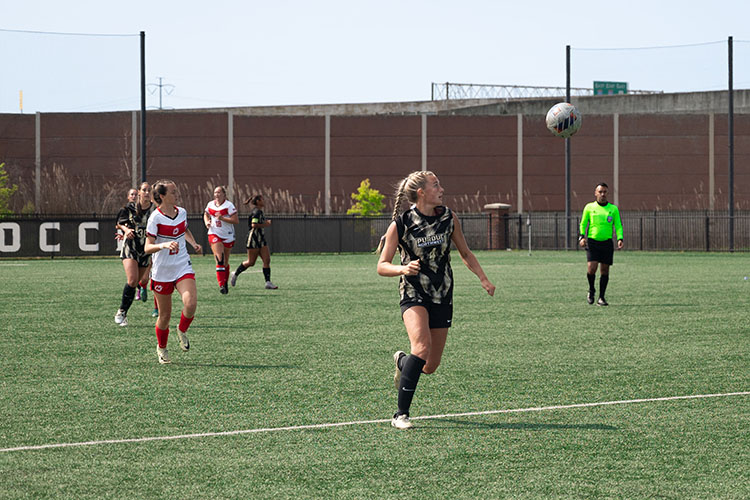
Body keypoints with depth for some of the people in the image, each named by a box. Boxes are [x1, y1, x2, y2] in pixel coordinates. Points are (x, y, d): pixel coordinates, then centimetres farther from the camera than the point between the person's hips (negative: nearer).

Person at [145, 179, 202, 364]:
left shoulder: (181, 212, 4)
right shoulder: (155, 218, -12)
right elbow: (147, 248, -14)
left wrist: (194, 243, 10)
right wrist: (163, 245, -32)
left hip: (183, 267, 3)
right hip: (162, 271, -3)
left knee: (191, 304, -21)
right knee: (165, 315, 5)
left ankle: (182, 331, 10)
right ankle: (161, 347, 30)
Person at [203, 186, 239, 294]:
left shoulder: (229, 205, -8)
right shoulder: (210, 204, 5)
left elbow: (236, 220, -14)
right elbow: (206, 214, 26)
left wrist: (222, 218, -23)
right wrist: (207, 222, 4)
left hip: (228, 236, -1)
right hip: (214, 235, 1)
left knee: (225, 262, 8)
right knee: (219, 259, -17)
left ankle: (225, 284, 26)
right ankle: (221, 285, -21)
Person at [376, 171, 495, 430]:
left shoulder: (448, 218, 1)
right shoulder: (401, 224, -11)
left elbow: (466, 254, 14)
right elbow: (382, 266, -6)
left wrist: (483, 278, 1)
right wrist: (403, 268, -26)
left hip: (442, 297, 4)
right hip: (414, 295, -4)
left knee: (430, 366, 6)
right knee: (422, 346, -29)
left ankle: (402, 361, 44)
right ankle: (401, 415, -22)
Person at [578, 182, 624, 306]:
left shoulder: (613, 209, 6)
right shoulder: (589, 207, 4)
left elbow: (618, 226, 7)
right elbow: (583, 224, 11)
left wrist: (620, 239, -9)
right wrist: (582, 237, -4)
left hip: (607, 243, 1)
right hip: (592, 241, -1)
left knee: (605, 270, 1)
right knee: (591, 268, -15)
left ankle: (601, 298, 11)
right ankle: (591, 290, 13)